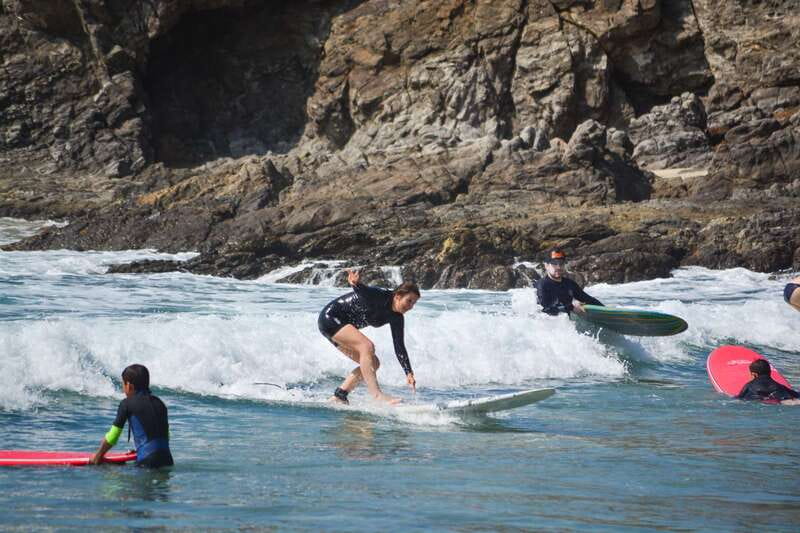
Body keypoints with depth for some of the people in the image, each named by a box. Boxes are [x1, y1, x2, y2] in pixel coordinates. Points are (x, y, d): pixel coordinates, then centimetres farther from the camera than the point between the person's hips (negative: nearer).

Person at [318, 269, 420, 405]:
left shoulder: (396, 317, -1)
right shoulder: (381, 297, -24)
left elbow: (399, 347, 1)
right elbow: (363, 291, -45)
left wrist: (409, 373, -6)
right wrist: (356, 284, -69)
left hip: (341, 327, 10)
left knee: (373, 363, 3)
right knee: (367, 346, -29)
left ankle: (338, 397, 2)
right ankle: (377, 395, -38)